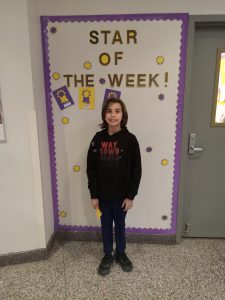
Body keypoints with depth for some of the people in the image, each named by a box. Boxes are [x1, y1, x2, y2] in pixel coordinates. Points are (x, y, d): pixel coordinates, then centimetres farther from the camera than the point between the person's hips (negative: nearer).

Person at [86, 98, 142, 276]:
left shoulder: (130, 139, -12)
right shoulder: (98, 138, -6)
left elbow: (136, 170, -9)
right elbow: (91, 168, -3)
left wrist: (131, 195, -8)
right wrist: (93, 194, -3)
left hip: (122, 194, -1)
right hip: (103, 194, 2)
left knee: (120, 224, 18)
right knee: (106, 224, 18)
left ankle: (121, 253, 41)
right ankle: (108, 255, 39)